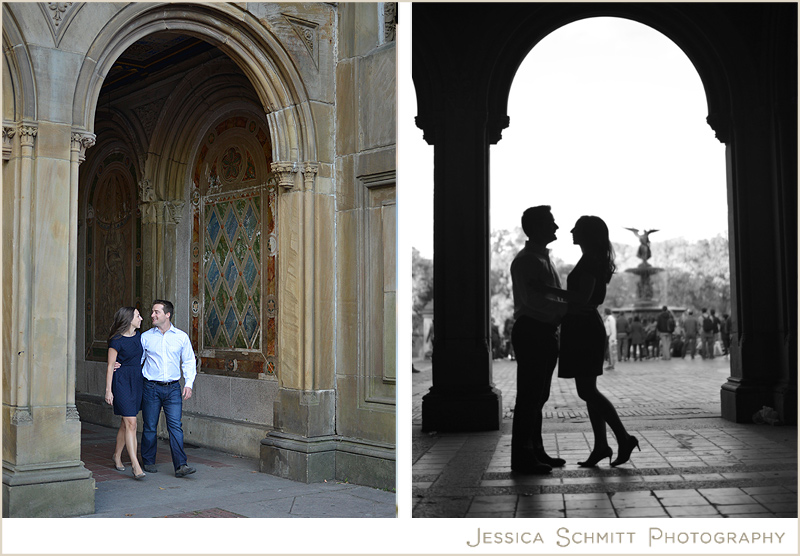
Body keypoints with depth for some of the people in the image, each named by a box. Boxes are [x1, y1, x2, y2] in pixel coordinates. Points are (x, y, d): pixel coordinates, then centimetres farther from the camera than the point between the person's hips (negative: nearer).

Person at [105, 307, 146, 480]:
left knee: (126, 423, 14)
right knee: (131, 423, -11)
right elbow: (110, 366, -8)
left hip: (137, 381, 7)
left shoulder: (138, 336, 9)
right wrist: (108, 390, -9)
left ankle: (117, 455, 31)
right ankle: (135, 465, -12)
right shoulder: (117, 340, -11)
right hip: (121, 381, -7)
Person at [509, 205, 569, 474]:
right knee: (528, 397, -6)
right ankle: (521, 457, -1)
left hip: (546, 333, 9)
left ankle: (536, 452, 23)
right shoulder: (525, 260, -11)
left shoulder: (545, 259, 19)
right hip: (530, 331, -9)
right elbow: (532, 299, -22)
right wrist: (566, 307, -22)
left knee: (539, 396, 14)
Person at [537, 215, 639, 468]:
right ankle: (601, 445, 12)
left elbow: (582, 297, -24)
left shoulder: (589, 261, -14)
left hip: (584, 329, -10)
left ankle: (624, 438, -4)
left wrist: (548, 289, -26)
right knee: (589, 390, 10)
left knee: (586, 390, -7)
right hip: (586, 327, 10)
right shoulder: (594, 260, 17)